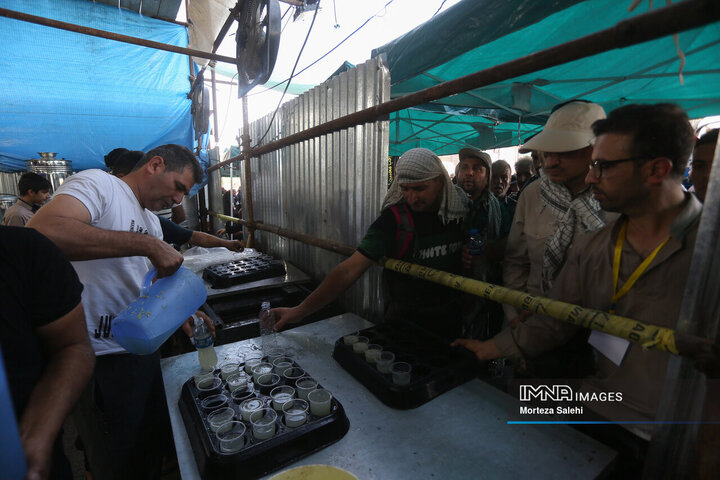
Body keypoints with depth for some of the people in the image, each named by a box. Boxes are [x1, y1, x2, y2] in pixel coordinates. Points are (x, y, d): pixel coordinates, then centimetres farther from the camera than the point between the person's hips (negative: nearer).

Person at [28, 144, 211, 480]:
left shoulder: (152, 222, 13)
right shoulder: (96, 184, -13)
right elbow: (42, 230, -33)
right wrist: (146, 244, -32)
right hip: (103, 359, -8)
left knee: (154, 444, 24)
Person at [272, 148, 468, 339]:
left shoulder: (460, 206, -9)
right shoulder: (393, 220, -22)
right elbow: (350, 269, -27)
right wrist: (301, 310, -33)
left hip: (451, 316, 4)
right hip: (405, 319, -4)